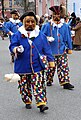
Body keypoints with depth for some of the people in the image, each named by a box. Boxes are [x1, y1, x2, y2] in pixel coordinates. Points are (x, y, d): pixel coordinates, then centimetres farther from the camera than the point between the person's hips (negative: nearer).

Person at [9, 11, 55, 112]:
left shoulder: (40, 35, 5)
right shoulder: (18, 35, -1)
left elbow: (46, 49, 8)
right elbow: (12, 46, -5)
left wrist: (50, 60, 4)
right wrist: (16, 49, -28)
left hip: (37, 67, 0)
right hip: (22, 67, 0)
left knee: (39, 85, -7)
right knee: (24, 86, 10)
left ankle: (41, 103, -5)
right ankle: (27, 102, 28)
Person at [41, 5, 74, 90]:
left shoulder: (64, 26, 6)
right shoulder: (48, 26, -1)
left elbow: (68, 38, 11)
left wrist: (69, 48, 9)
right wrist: (47, 38, -16)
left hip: (62, 51, 2)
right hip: (51, 51, -2)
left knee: (64, 67, -1)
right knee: (51, 67, 7)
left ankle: (65, 82, 1)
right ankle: (48, 81, 24)